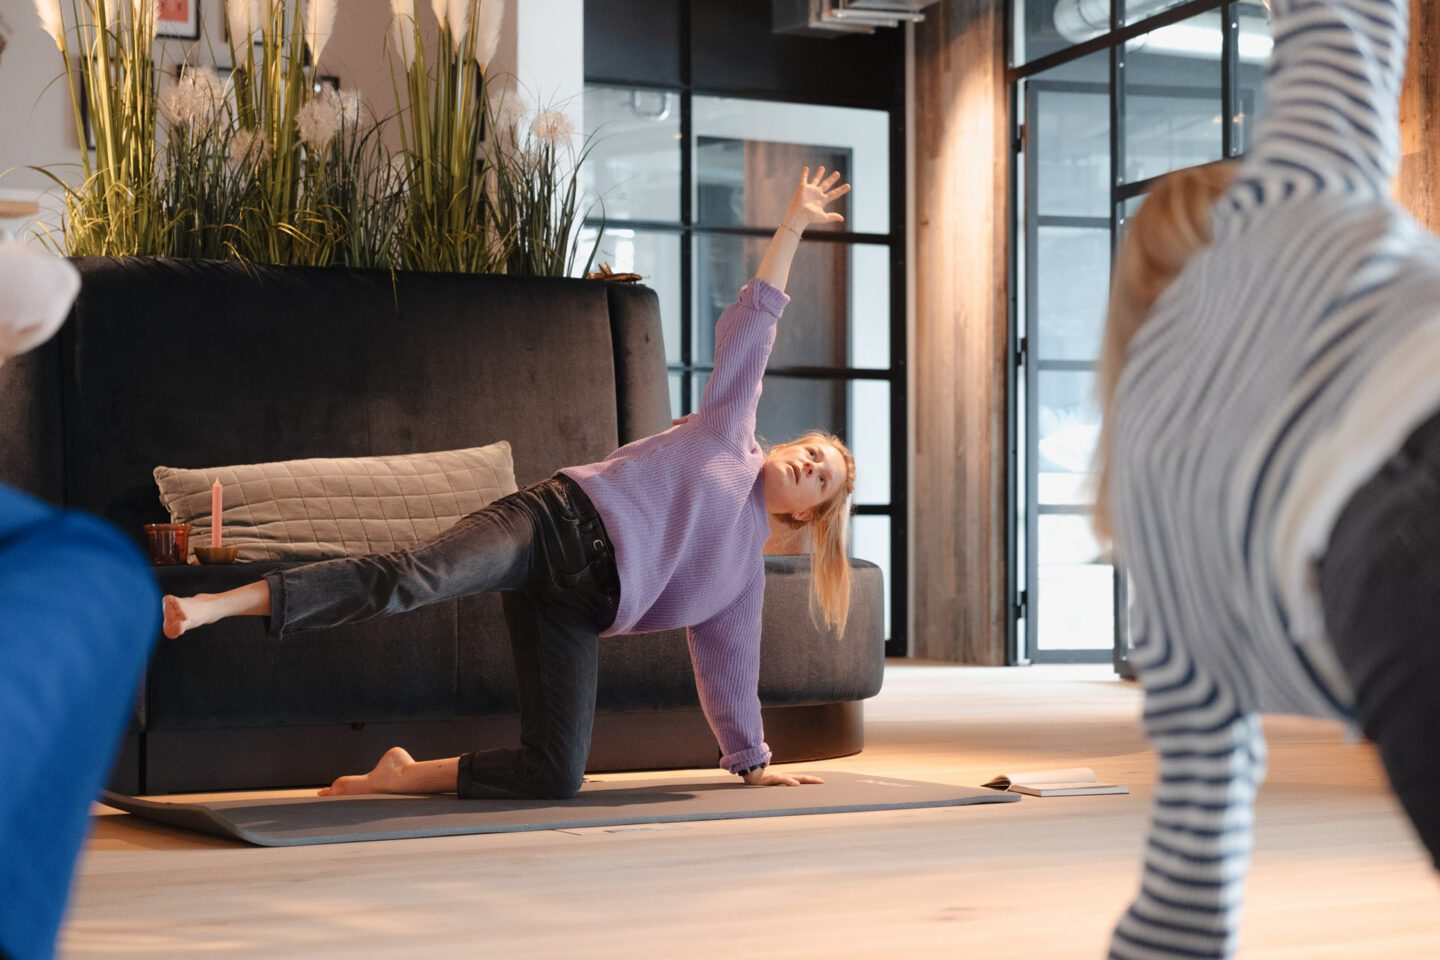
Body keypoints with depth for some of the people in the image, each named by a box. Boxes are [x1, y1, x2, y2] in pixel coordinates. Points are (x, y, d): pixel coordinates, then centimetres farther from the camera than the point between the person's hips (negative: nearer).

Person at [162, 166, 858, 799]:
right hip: (558, 520, -5)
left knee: (556, 775, -15)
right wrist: (794, 225, 17)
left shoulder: (744, 564, 25)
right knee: (416, 575, -35)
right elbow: (749, 327, 17)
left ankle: (403, 775, 1)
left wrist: (750, 760, 35)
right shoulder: (729, 432, 16)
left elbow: (728, 663, 33)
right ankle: (216, 605, -46)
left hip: (574, 609, 5)